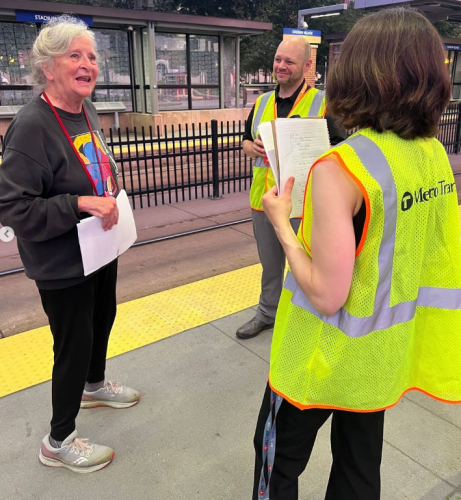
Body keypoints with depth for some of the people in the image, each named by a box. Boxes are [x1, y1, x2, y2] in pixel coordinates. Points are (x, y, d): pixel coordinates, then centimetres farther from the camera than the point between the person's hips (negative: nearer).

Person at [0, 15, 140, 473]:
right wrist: (81, 204, -31)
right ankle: (59, 442, 29)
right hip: (63, 265, -8)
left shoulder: (86, 110, 3)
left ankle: (94, 385, 55)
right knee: (74, 343, 4)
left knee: (103, 318, 25)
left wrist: (110, 187, 3)